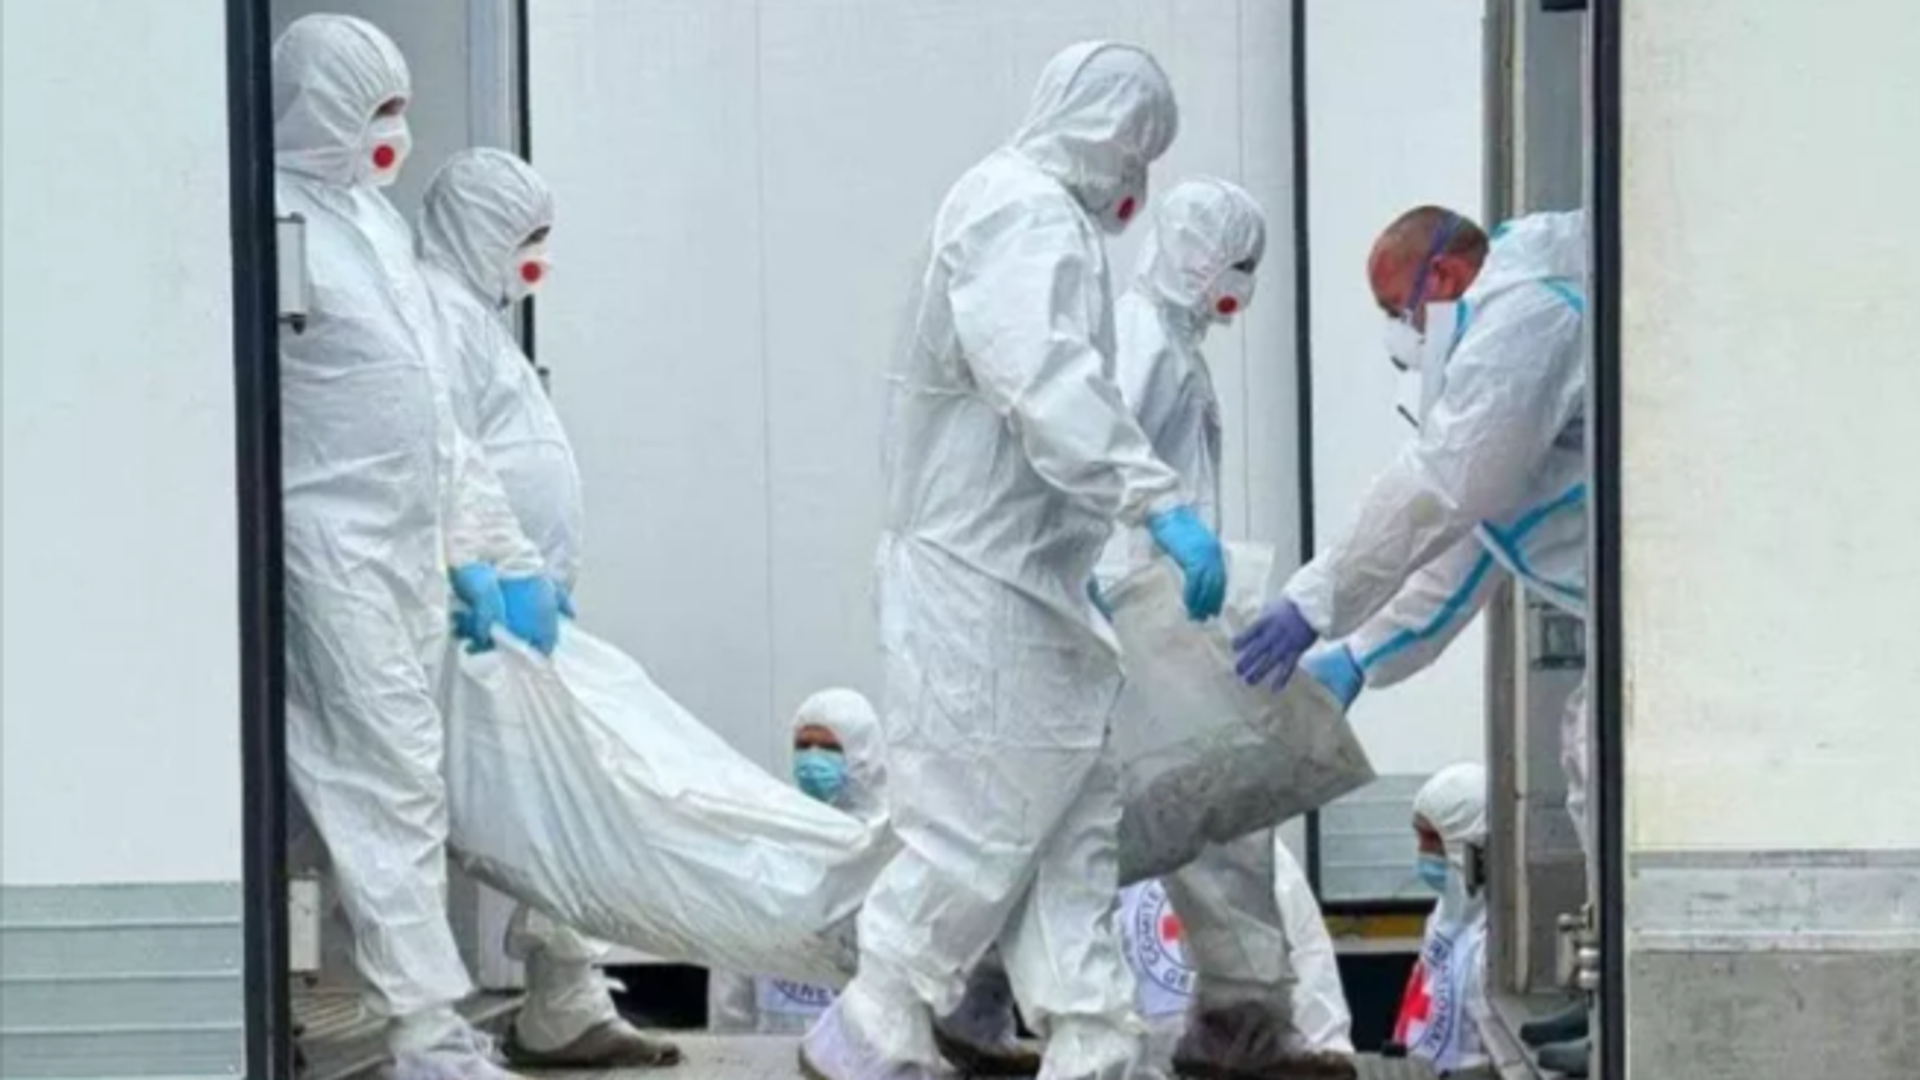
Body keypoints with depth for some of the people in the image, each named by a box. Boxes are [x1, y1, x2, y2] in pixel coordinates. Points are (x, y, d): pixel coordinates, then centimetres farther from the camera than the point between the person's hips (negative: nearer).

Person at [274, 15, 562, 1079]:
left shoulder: (373, 219, 16)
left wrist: (480, 545, 19)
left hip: (410, 539, 8)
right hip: (331, 543, -8)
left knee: (399, 779, 9)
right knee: (390, 782, -9)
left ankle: (392, 992, 13)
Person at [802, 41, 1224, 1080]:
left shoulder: (1042, 215, 20)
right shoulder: (1024, 211, -13)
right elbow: (1047, 384, -28)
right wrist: (1159, 502, -35)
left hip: (1026, 581, 11)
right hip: (982, 581, -11)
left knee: (1072, 825, 9)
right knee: (979, 829, -5)